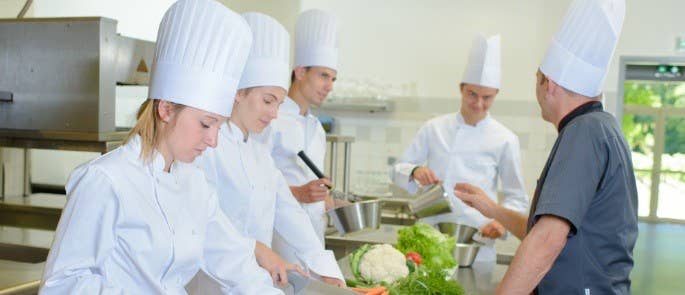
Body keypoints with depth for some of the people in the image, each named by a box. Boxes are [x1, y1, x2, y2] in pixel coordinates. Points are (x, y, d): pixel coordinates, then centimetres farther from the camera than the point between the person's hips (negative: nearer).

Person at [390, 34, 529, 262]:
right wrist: (415, 172, -12)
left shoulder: (505, 140, 1)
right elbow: (398, 171, 10)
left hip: (477, 244, -1)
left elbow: (517, 199, 6)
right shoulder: (434, 128, 6)